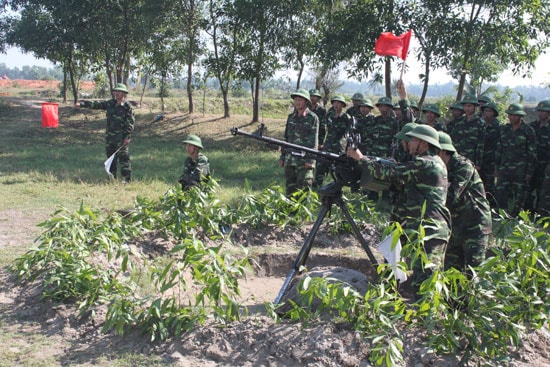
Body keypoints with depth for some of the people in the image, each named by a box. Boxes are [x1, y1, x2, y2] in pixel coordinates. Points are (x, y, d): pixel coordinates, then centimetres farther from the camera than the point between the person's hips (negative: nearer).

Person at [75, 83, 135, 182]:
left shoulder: (127, 106, -8)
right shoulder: (110, 104, 9)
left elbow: (130, 122, -9)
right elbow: (95, 104, 7)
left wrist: (128, 136, -14)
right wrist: (81, 103, -3)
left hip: (121, 137, -6)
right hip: (109, 136, 6)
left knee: (123, 158, -5)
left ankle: (126, 178, 0)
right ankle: (112, 177, 22)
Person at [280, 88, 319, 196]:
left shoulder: (312, 118, -3)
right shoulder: (291, 117, 14)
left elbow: (314, 140, -8)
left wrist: (310, 160, -15)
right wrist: (282, 157, 15)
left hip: (304, 160, -6)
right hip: (290, 159, 6)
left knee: (303, 190, -8)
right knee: (290, 188, 9)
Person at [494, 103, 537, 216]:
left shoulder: (528, 131, -3)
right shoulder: (504, 129, 10)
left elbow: (532, 153, -3)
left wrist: (530, 172, -7)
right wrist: (497, 167, 12)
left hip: (520, 170, -4)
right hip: (504, 168, 4)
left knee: (519, 197, 2)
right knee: (499, 194, -1)